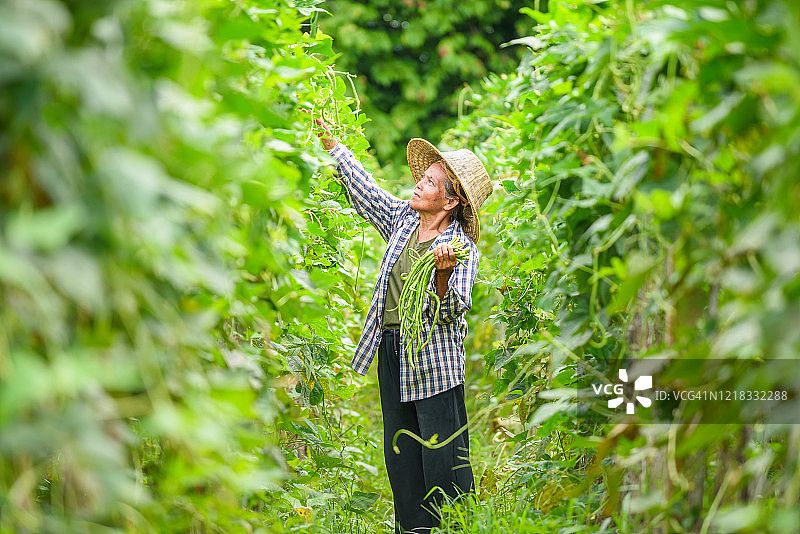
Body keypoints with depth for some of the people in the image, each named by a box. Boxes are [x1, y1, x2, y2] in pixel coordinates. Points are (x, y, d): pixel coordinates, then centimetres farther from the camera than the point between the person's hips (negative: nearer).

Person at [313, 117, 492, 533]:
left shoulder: (461, 246, -10)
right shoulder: (402, 219, 8)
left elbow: (452, 311, -17)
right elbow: (362, 188, 17)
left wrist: (444, 273, -34)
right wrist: (330, 143, 17)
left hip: (435, 360, -7)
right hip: (393, 354, 7)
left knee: (443, 456, -8)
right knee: (401, 456, 10)